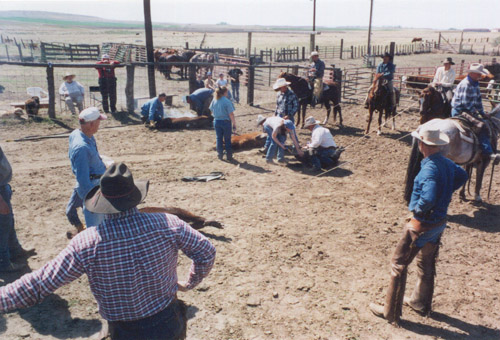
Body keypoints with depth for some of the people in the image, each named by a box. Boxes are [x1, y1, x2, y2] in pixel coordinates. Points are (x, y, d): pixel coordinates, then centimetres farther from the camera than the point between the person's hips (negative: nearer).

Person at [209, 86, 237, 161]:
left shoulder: (214, 100, -2)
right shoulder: (227, 101, -17)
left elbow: (212, 111, 8)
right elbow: (231, 114, -18)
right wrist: (234, 124, -11)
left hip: (216, 121, 4)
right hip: (226, 122, -4)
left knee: (219, 139, 16)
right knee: (227, 140, 8)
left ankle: (220, 155, 24)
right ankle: (229, 157, 16)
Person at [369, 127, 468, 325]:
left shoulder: (429, 169, -27)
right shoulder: (447, 163, 1)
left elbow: (428, 199, -38)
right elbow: (462, 176, 23)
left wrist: (417, 210, -18)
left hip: (422, 225, -9)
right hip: (440, 222, 9)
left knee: (398, 264, 4)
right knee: (427, 264, 25)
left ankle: (391, 312, 13)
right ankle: (421, 303, 43)